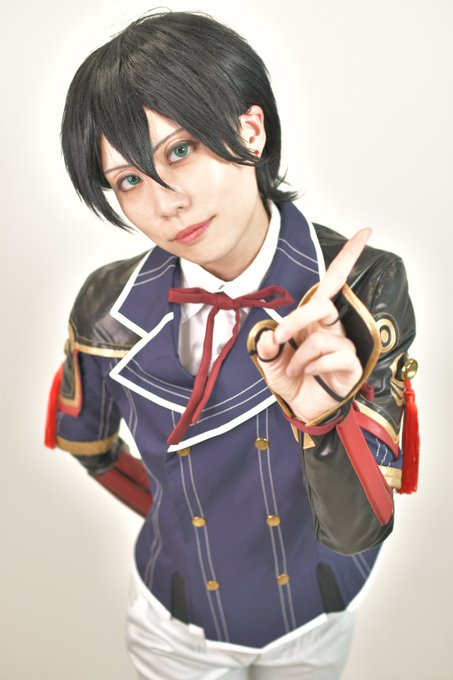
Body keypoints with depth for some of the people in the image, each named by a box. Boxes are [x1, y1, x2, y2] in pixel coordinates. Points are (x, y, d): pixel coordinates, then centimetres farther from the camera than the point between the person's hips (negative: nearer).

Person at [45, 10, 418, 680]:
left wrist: (321, 419, -45)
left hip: (313, 616, 0)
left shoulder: (364, 285, -26)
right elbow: (83, 441, 0)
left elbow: (356, 530, -26)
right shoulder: (109, 307, -21)